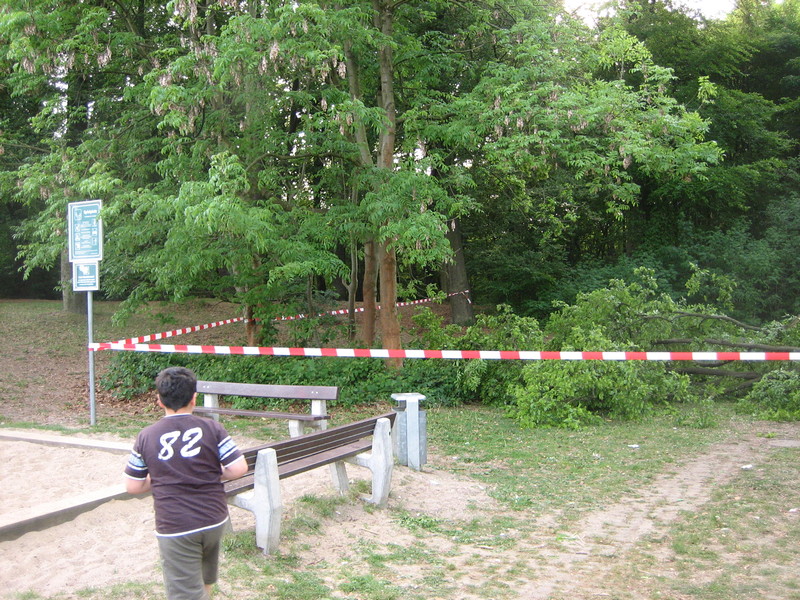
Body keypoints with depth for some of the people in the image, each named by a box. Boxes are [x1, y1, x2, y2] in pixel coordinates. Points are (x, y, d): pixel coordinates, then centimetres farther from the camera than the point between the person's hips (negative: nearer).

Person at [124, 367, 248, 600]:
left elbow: (133, 486, 2)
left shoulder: (146, 437, -4)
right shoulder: (211, 428, -6)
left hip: (175, 529, -2)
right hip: (215, 522, 2)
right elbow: (239, 469, -8)